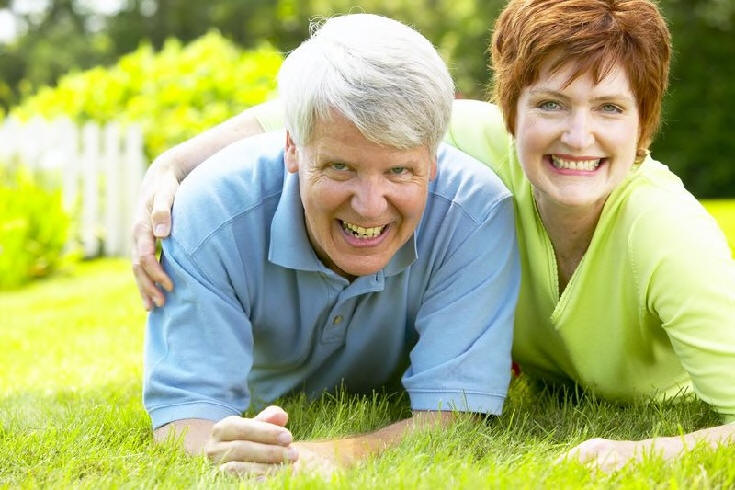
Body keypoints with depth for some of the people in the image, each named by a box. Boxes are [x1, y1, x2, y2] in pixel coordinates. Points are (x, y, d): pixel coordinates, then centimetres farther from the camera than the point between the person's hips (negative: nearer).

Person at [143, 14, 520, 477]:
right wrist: (222, 451, -61)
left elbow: (455, 416, -37)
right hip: (261, 414, 0)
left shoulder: (477, 215, -35)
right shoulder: (209, 217, -35)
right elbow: (184, 412, -35)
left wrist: (328, 456, -58)